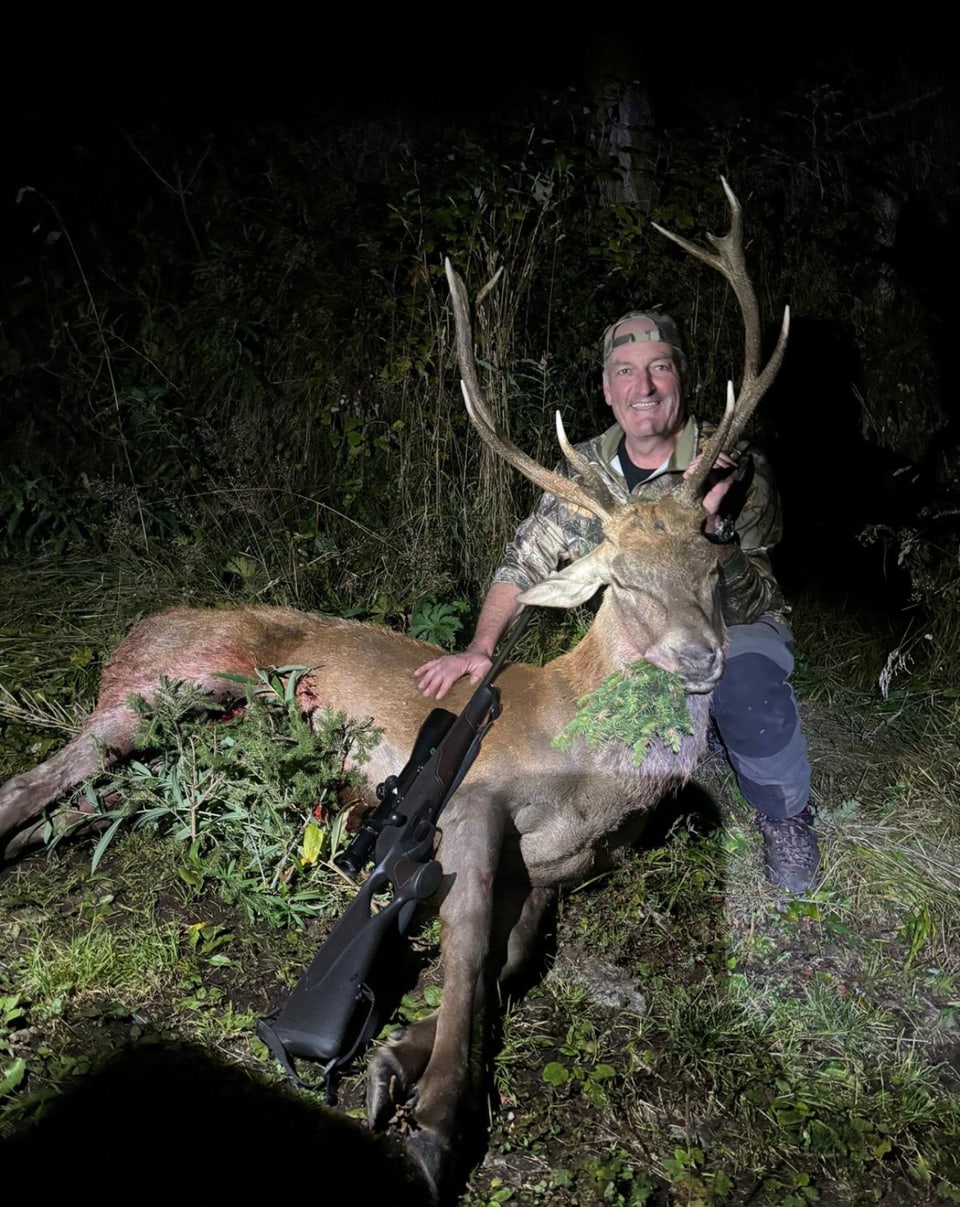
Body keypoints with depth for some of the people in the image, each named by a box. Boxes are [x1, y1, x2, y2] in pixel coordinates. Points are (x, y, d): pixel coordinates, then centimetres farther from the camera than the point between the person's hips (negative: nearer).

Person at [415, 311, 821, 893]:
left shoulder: (736, 470, -21)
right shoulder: (585, 468, -9)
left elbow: (741, 605, -27)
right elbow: (525, 561, -5)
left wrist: (710, 523, -47)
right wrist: (480, 650, -17)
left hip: (735, 629, -5)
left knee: (746, 680, -38)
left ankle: (786, 817, -6)